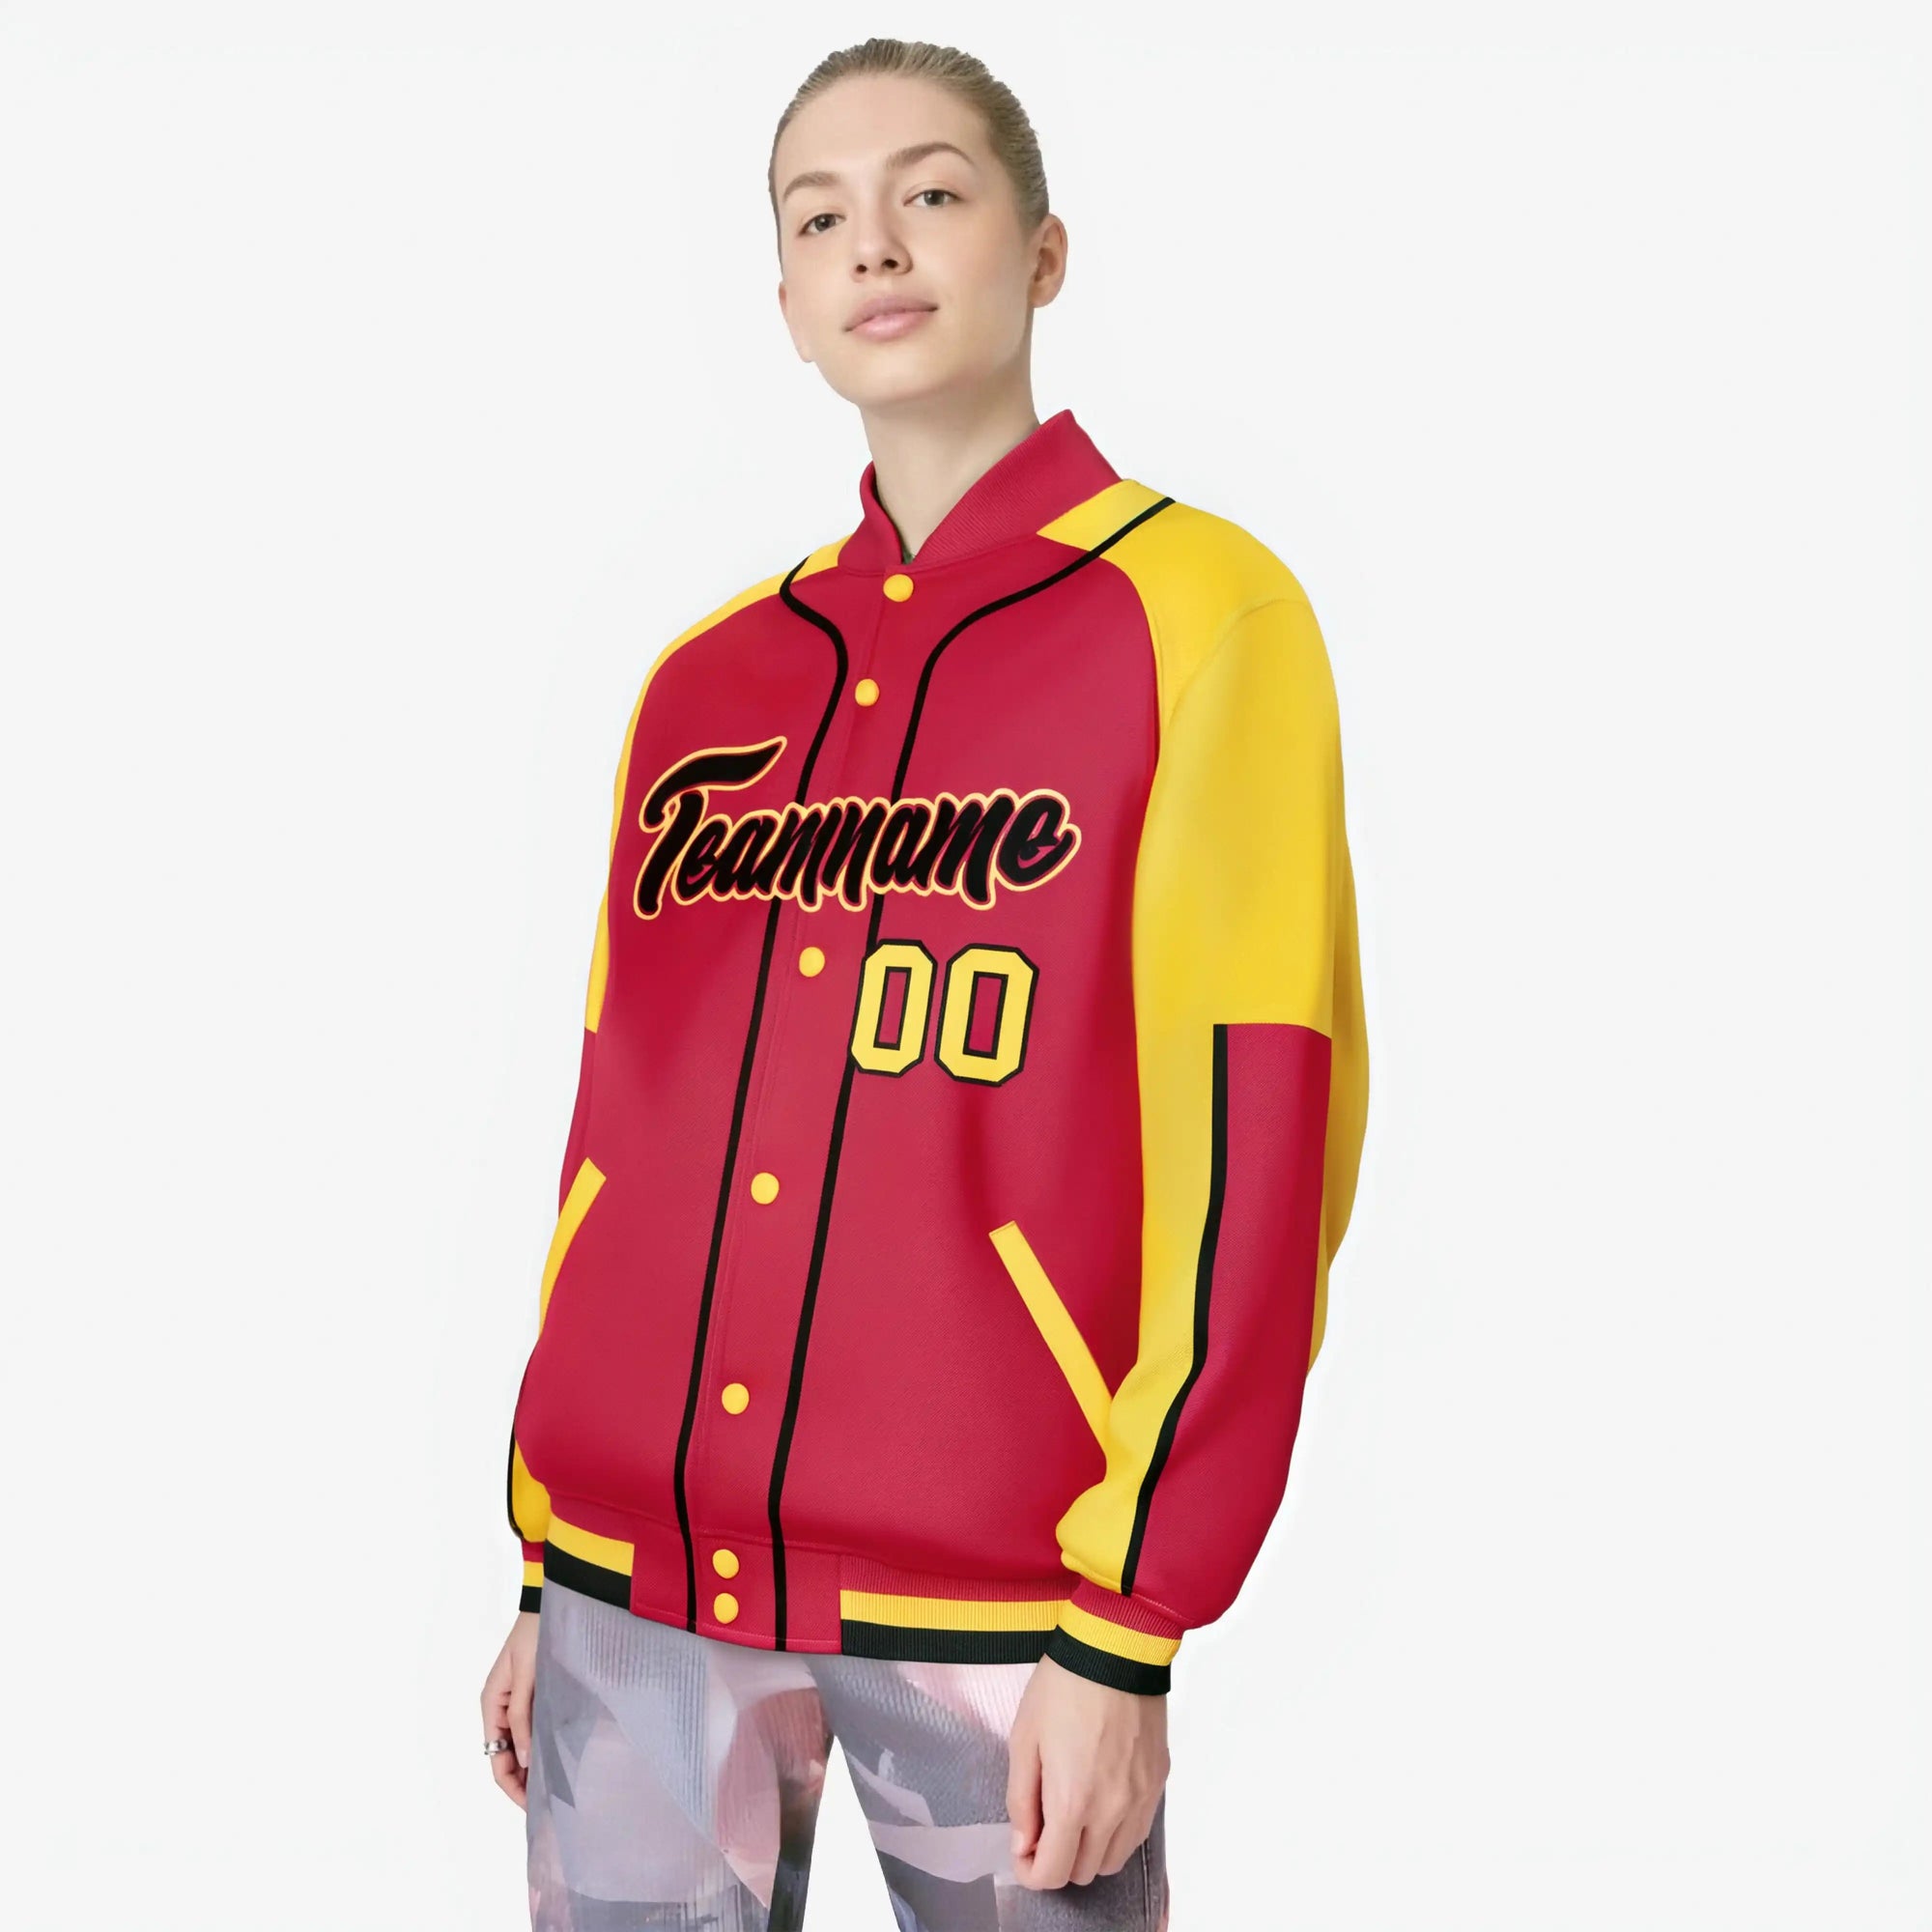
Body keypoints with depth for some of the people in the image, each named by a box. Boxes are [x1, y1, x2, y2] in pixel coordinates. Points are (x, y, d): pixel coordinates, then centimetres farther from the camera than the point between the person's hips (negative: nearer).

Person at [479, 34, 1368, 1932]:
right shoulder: (703, 681, 10)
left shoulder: (1200, 611, -4)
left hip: (992, 1599, -4)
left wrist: (1128, 1629, -12)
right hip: (636, 1583, 4)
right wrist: (544, 1564, 13)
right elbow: (620, 1126, 13)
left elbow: (1250, 1149, -10)